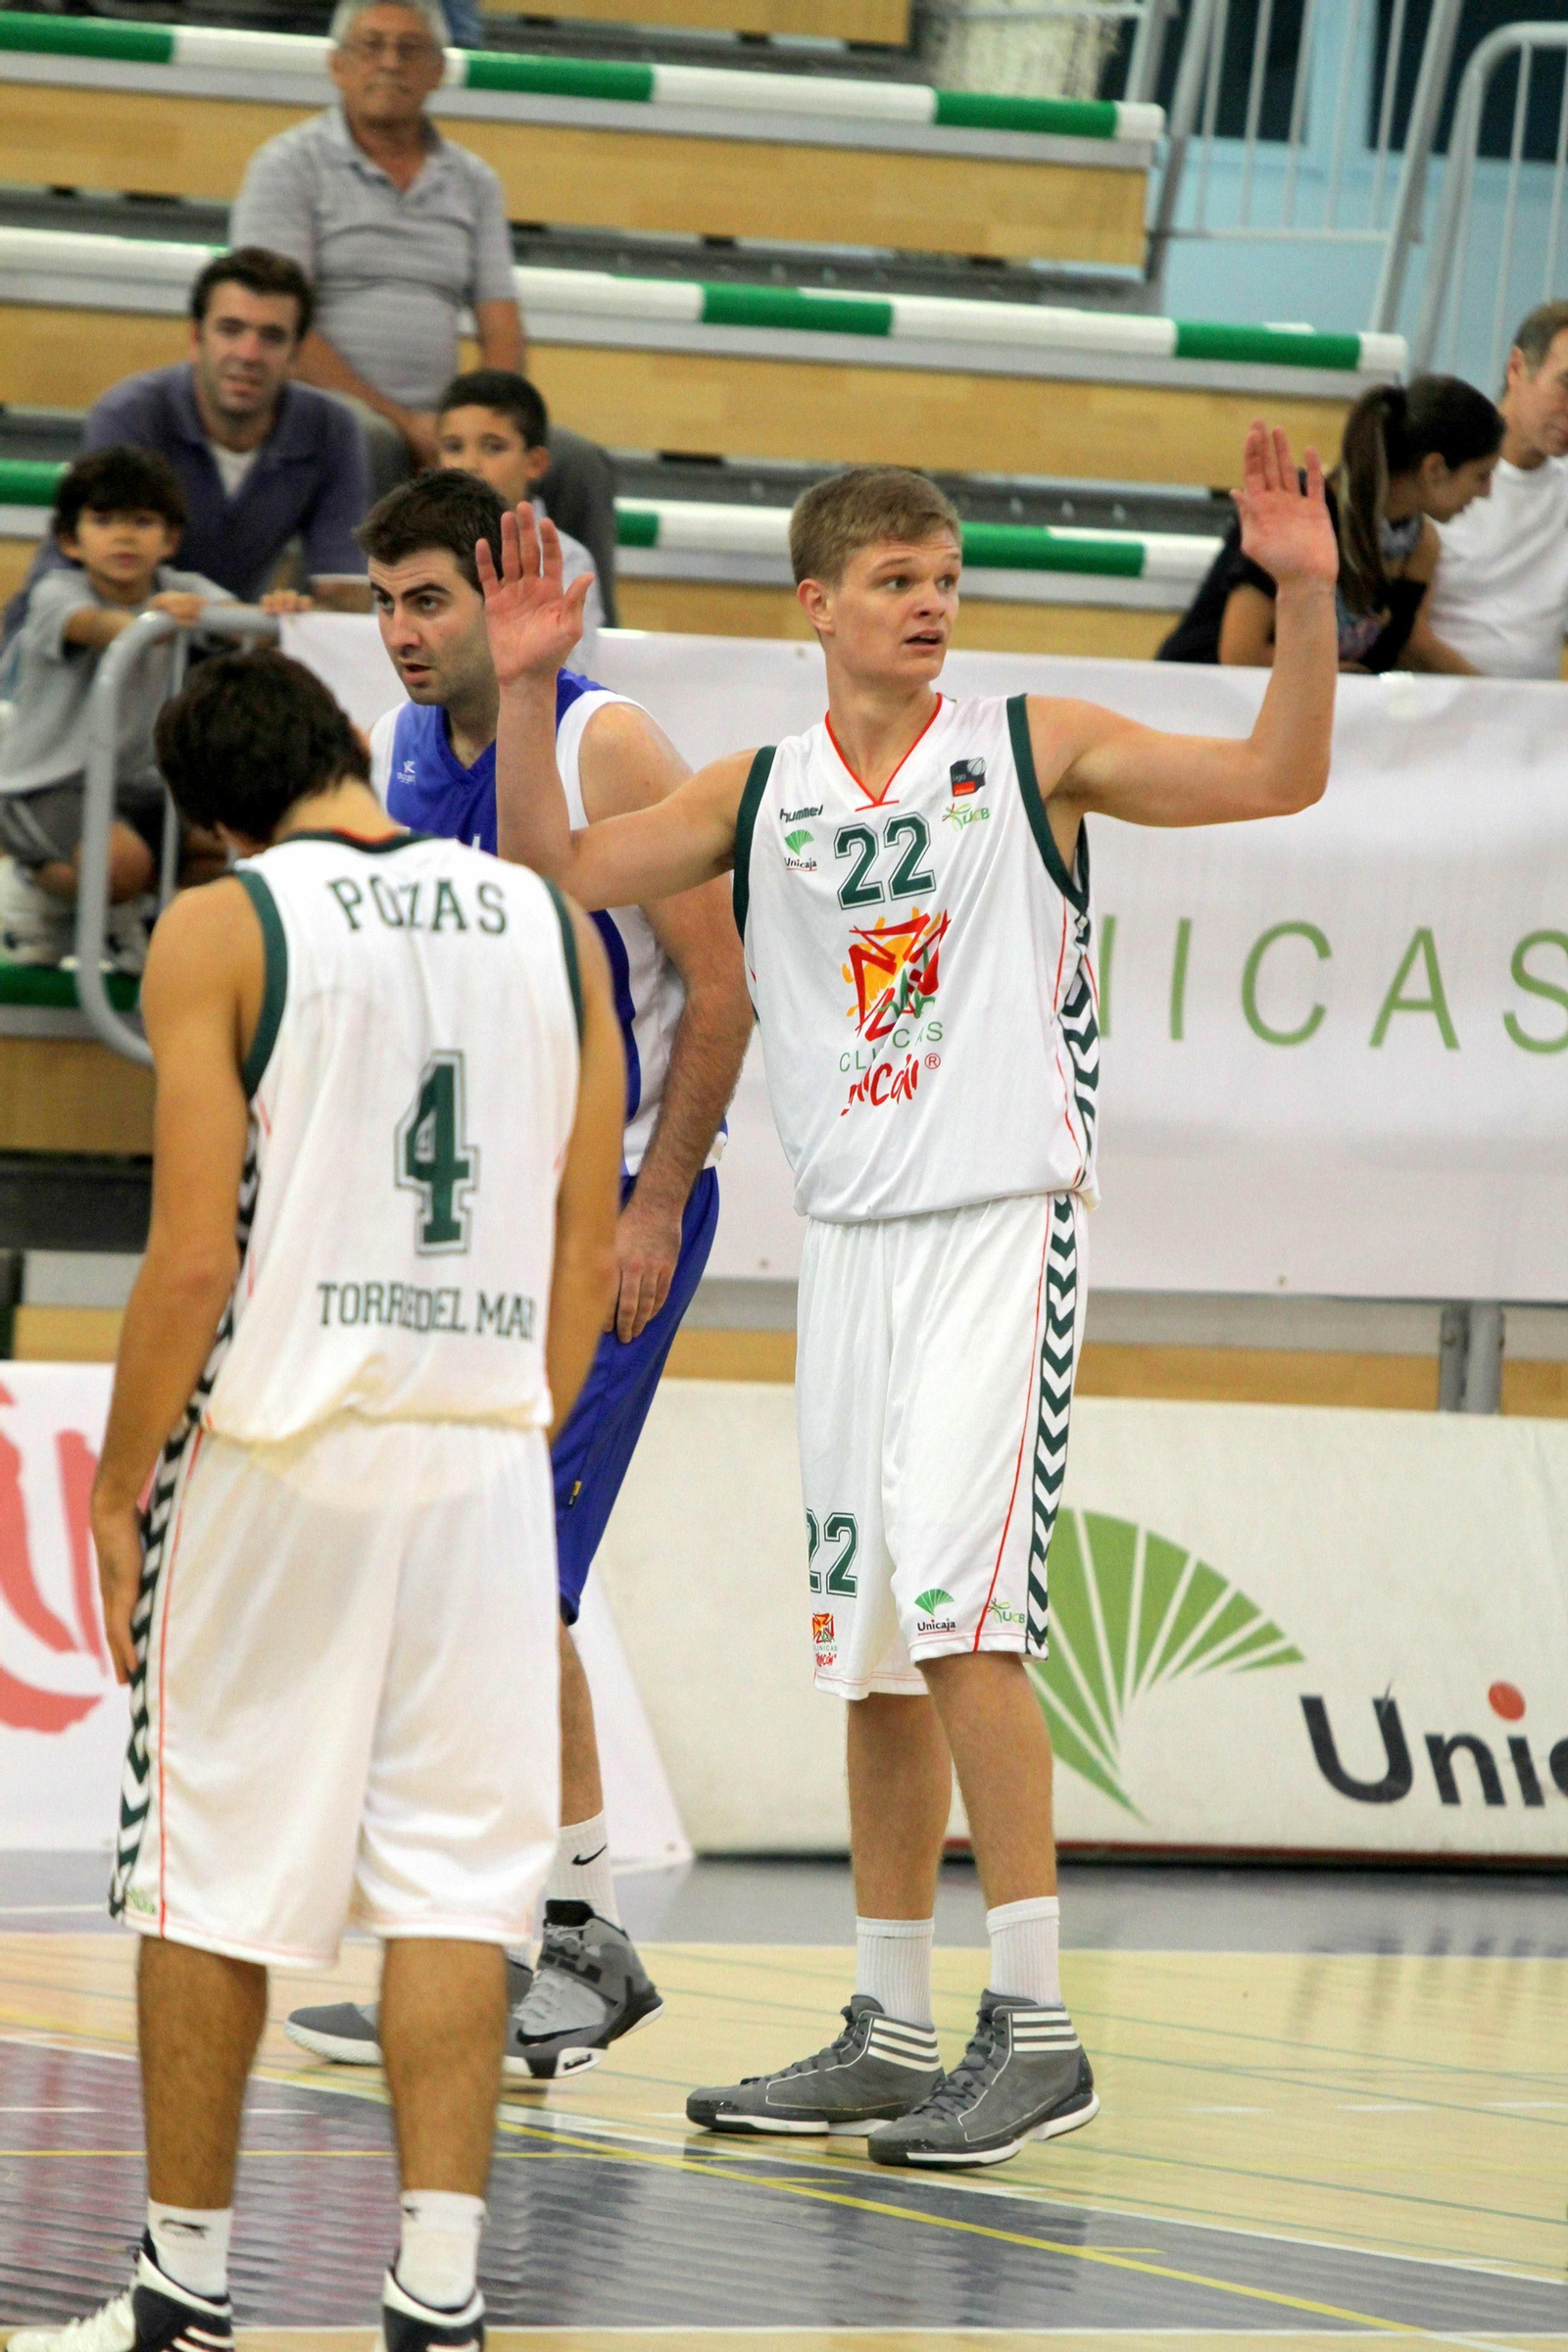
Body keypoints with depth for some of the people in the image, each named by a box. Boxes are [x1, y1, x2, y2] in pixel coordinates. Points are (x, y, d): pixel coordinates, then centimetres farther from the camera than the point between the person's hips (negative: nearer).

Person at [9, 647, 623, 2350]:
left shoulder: (222, 932, -6)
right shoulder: (551, 927, 8)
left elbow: (194, 1259, -10)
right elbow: (587, 1252, 10)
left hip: (273, 1446, -3)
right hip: (483, 1449, 4)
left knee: (212, 1883, 7)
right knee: (453, 1876, 4)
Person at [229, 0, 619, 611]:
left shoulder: (473, 183, 17)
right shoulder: (291, 165, 1)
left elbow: (501, 331, 11)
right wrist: (399, 421, -16)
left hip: (431, 420, 5)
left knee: (578, 465, -16)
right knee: (371, 451, -38)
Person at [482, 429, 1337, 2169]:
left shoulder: (1034, 750, 0)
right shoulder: (756, 798, 10)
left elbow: (1275, 781, -7)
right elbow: (554, 872, 5)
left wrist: (1306, 604, -20)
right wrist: (525, 692, -7)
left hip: (1003, 1227, -5)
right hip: (850, 1243, 5)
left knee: (956, 1604, -16)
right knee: (874, 1639, 9)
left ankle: (1036, 2026, -13)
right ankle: (889, 2036, 17)